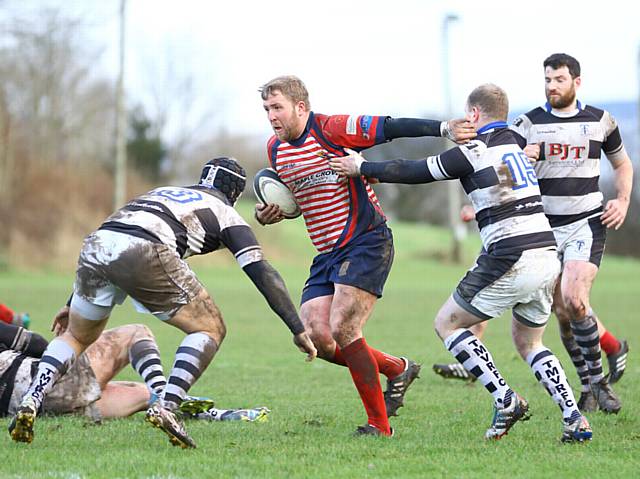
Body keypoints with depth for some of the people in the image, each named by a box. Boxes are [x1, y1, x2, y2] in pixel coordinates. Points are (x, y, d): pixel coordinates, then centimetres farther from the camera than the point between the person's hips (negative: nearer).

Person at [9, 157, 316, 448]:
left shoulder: (162, 192, 40)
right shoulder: (225, 214, 24)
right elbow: (262, 273, 13)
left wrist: (72, 304, 50)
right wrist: (298, 330, 14)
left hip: (93, 245, 6)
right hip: (144, 252, -6)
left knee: (77, 337, 27)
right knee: (210, 329, 10)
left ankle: (29, 401, 6)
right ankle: (166, 407, -8)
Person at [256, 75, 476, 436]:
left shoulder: (332, 129, -11)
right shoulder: (276, 149, 10)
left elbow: (391, 128, -15)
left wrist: (444, 128, -26)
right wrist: (271, 213, 4)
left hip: (366, 242, -8)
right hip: (327, 254, 8)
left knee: (342, 329, -19)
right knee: (315, 337, -6)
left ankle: (379, 424, -8)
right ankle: (397, 369, 17)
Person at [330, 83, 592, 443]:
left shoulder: (473, 151, -5)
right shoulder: (519, 144, 14)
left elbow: (415, 172, 1)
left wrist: (361, 166, 12)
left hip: (512, 260, -7)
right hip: (549, 255, 7)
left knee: (447, 323, 8)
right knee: (528, 343, 22)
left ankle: (506, 400, -3)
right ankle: (575, 418, 5)